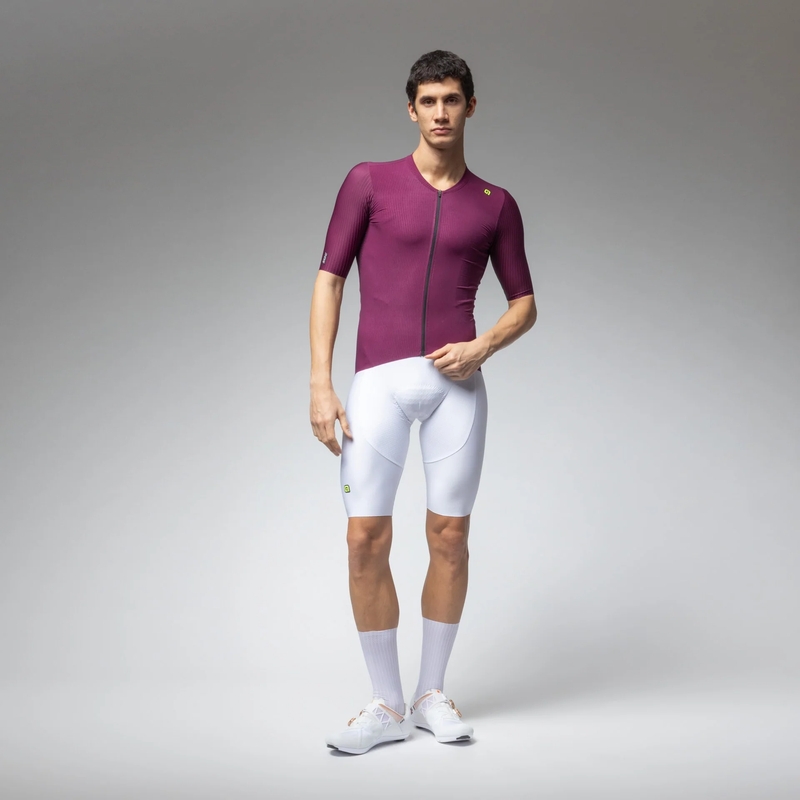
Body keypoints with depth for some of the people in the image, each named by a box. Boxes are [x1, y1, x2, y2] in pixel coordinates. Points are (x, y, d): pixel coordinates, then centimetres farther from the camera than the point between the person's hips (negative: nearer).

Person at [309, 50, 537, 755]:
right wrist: (320, 384, -4)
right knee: (366, 539, -6)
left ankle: (432, 693, 20)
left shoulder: (495, 204, 11)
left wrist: (483, 346, -5)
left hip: (456, 381, 1)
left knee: (450, 536, 4)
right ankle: (387, 705, 7)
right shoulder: (369, 181, 7)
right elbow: (329, 280, 4)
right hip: (379, 380, -1)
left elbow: (524, 303, 16)